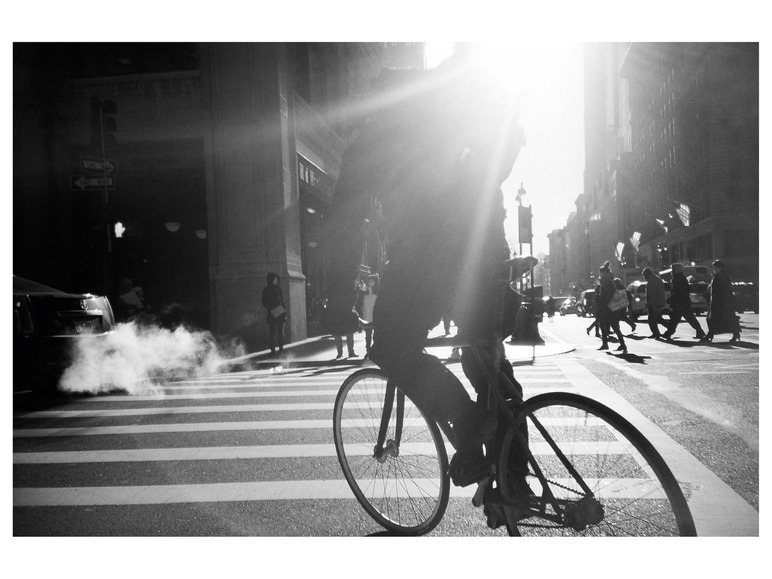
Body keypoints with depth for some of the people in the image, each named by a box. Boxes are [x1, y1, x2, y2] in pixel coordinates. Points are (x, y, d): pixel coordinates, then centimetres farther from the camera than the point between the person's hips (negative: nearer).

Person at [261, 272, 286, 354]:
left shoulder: (278, 288, 13)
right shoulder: (266, 290, -2)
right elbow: (263, 302, -4)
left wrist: (284, 309, 8)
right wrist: (271, 309, -15)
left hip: (281, 313, 5)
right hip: (272, 314, -4)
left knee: (281, 331, 4)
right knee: (273, 331, -5)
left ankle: (281, 348, 9)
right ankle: (273, 349, -1)